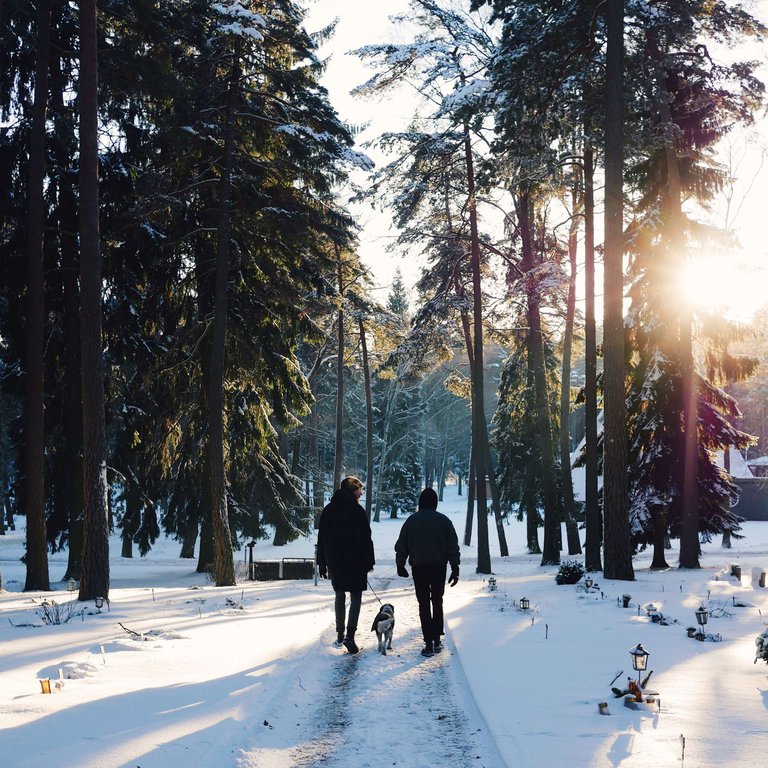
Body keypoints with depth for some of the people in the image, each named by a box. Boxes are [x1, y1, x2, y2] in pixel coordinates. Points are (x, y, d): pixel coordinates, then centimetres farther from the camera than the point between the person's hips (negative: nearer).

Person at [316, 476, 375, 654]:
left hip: (334, 561, 5)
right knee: (355, 597, -2)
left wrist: (322, 563, 14)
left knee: (340, 596, 17)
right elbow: (366, 539, -10)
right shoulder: (357, 511, -11)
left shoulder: (327, 510, 7)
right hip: (355, 561, -5)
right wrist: (369, 561, -2)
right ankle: (350, 635, -15)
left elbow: (321, 539, 10)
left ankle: (340, 634, 20)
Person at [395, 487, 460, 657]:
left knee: (424, 604, 2)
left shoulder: (412, 521, 1)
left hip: (419, 567, -1)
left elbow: (401, 546, 5)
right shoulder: (444, 521, 0)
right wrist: (455, 569, 5)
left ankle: (429, 643, -3)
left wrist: (400, 565, 16)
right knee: (437, 602, 16)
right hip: (439, 567, 1)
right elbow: (453, 547, 1)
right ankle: (437, 639, 13)